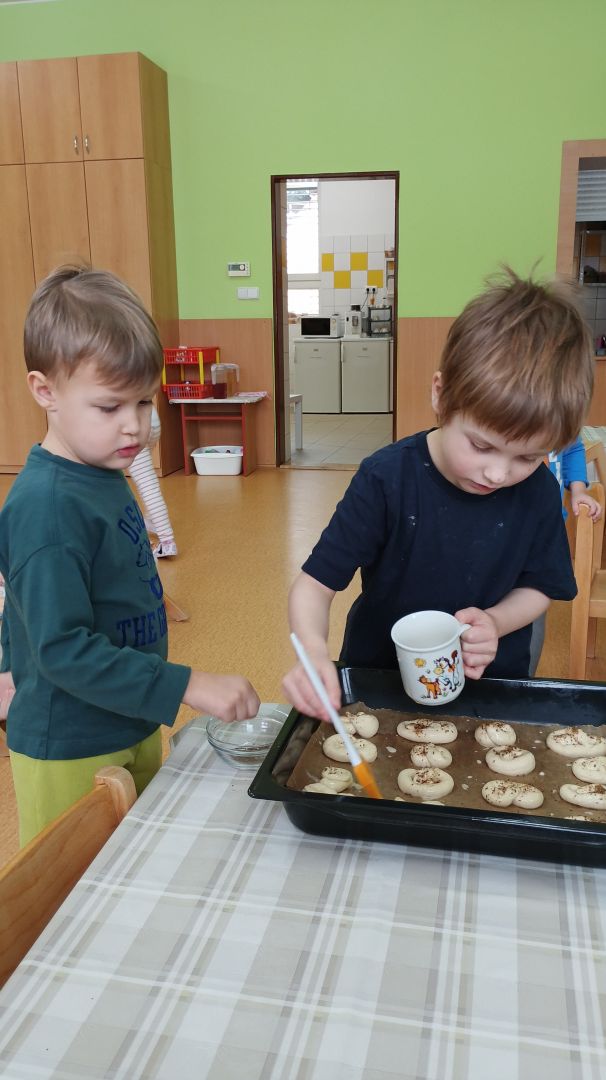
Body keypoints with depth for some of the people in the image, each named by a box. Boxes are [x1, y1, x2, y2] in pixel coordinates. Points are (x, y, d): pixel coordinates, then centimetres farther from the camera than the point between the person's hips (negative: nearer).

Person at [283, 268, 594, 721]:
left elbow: (538, 587, 4)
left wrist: (496, 622, -17)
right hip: (378, 681, -1)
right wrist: (313, 649, -36)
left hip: (493, 686, 2)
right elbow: (316, 583, -16)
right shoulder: (386, 479, -18)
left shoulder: (539, 491, -10)